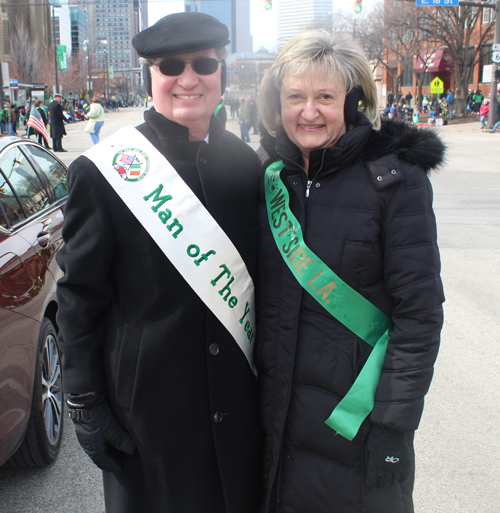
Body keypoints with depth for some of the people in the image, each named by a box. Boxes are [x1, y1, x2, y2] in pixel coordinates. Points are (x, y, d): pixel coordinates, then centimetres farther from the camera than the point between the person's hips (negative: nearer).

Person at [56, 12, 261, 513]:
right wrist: (84, 404, -6)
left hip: (239, 396, 4)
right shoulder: (102, 171, -10)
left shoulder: (245, 162, 1)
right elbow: (80, 297, -7)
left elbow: (259, 272, 8)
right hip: (147, 399, -3)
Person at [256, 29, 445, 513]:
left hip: (358, 411, -3)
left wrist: (394, 424, -15)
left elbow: (419, 314, -13)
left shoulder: (396, 178, -12)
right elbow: (256, 291, 8)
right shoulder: (268, 174, 1)